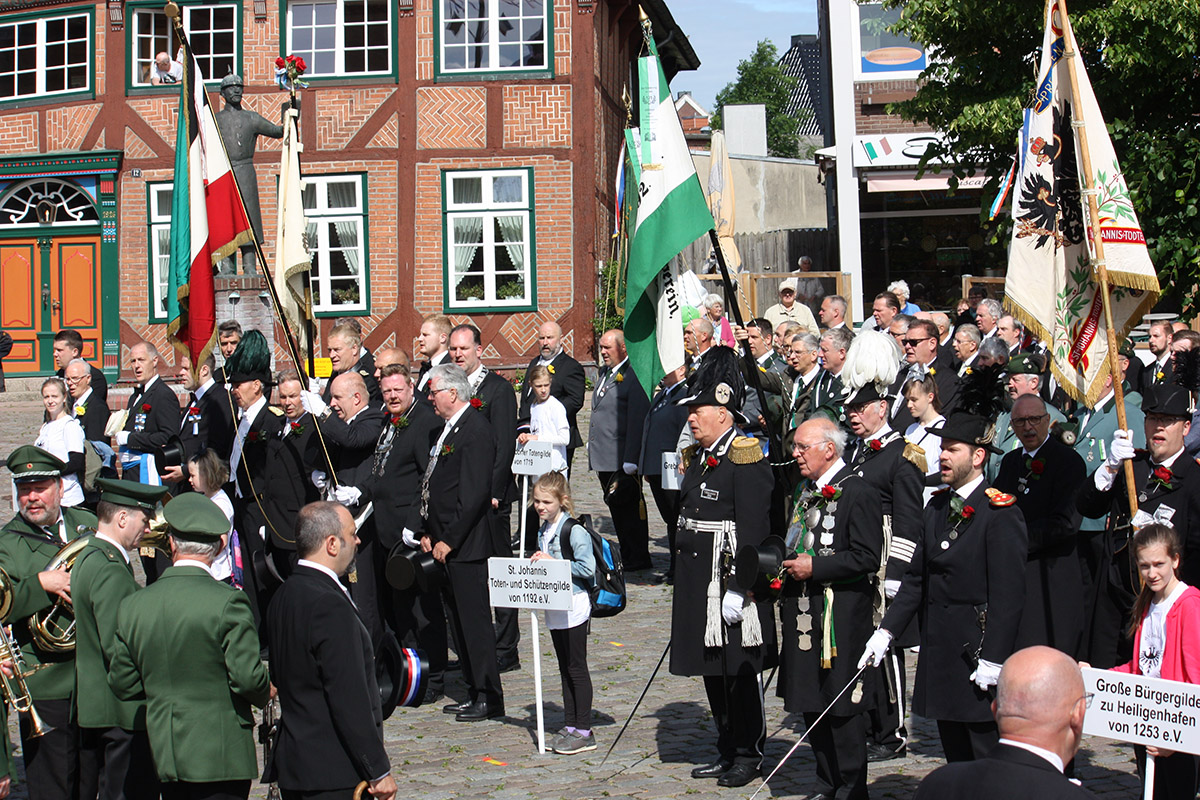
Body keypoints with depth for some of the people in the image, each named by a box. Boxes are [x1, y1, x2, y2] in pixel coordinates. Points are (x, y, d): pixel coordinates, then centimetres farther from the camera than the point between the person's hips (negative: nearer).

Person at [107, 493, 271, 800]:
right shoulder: (227, 602, -16)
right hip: (220, 755, -5)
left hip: (163, 752, 5)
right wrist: (265, 693, 5)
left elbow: (121, 684, 6)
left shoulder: (131, 606, 0)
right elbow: (247, 679, -17)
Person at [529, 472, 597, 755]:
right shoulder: (543, 531, 11)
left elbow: (587, 568, -20)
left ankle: (584, 731, 3)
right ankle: (569, 726, 19)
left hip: (574, 607, -8)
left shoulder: (574, 531, -15)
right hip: (554, 608, 8)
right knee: (565, 669, 13)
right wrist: (537, 563, 1)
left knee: (576, 668, -3)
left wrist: (552, 563, -19)